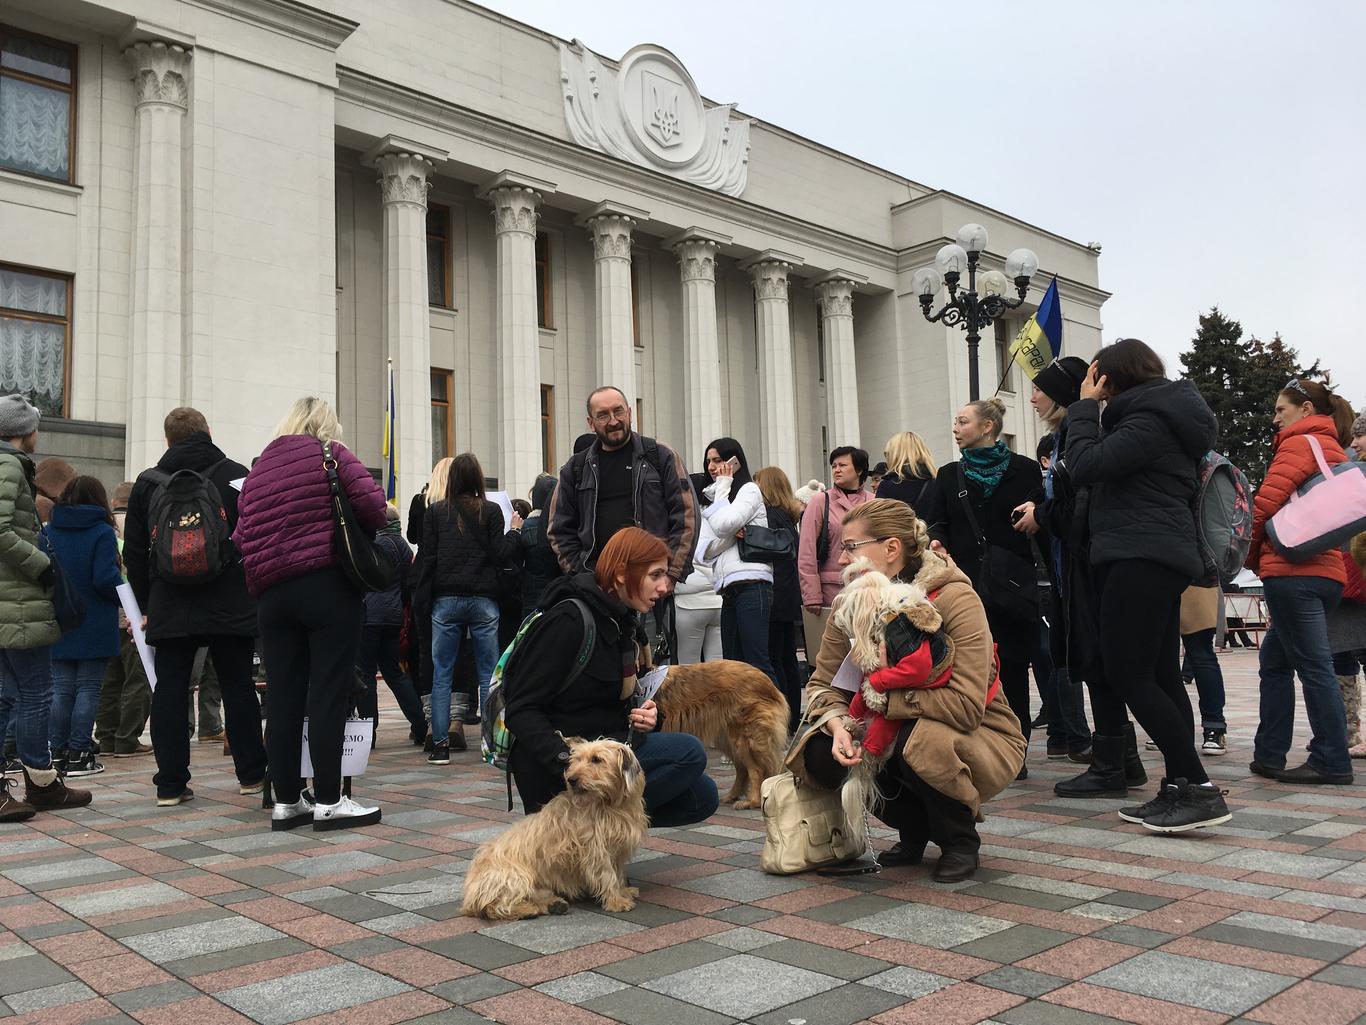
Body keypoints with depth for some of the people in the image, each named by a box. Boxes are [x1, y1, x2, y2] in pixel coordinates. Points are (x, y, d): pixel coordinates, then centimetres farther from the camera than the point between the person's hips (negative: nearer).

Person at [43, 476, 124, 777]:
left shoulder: (48, 532, 4)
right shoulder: (102, 532, -10)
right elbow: (105, 579, -18)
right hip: (95, 626, -4)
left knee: (60, 688, 10)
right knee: (88, 688, 3)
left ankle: (57, 752, 13)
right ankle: (79, 754, 4)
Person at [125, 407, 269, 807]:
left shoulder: (147, 483, 6)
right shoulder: (236, 475, -1)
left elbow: (134, 552, 9)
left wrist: (147, 605, 16)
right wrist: (253, 594, 7)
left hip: (169, 607, 1)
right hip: (231, 605, -1)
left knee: (169, 691, 6)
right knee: (238, 688, 7)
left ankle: (170, 783, 7)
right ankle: (251, 774, 14)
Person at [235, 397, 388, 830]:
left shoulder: (257, 470, 17)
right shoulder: (330, 453, 0)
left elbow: (242, 537, 13)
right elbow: (371, 502, -12)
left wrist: (261, 585, 16)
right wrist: (362, 536, 6)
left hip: (273, 594, 5)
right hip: (329, 586, -5)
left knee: (284, 697, 7)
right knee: (329, 692, -2)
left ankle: (286, 800, 13)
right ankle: (328, 801, 0)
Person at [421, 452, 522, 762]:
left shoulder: (435, 512, 3)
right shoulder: (490, 511, -1)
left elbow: (426, 557, 0)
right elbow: (500, 555, -5)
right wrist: (514, 530, 11)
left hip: (446, 600, 1)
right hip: (483, 600, -1)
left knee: (441, 674, 6)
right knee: (488, 674, 6)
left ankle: (440, 744, 4)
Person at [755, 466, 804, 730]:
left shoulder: (770, 514, -11)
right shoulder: (789, 515, 15)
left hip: (775, 598, -9)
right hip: (790, 598, 9)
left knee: (772, 659, -5)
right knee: (788, 659, 13)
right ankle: (793, 717, 19)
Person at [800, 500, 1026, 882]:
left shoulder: (955, 599, -23)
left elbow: (966, 706, -31)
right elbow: (823, 683, -3)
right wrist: (839, 725, -25)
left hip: (981, 740, -5)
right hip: (892, 734, 5)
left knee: (921, 741, -37)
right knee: (823, 755, -19)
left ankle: (961, 840, -4)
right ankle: (914, 832, 8)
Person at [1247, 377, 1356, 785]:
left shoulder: (1300, 443, -5)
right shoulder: (1335, 451, 21)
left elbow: (1267, 500, -14)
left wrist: (1251, 554, 2)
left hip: (1292, 571, -9)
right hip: (1326, 571, 9)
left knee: (1314, 666, -6)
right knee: (1274, 661, 14)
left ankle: (1332, 762, -2)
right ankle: (1269, 755, 16)